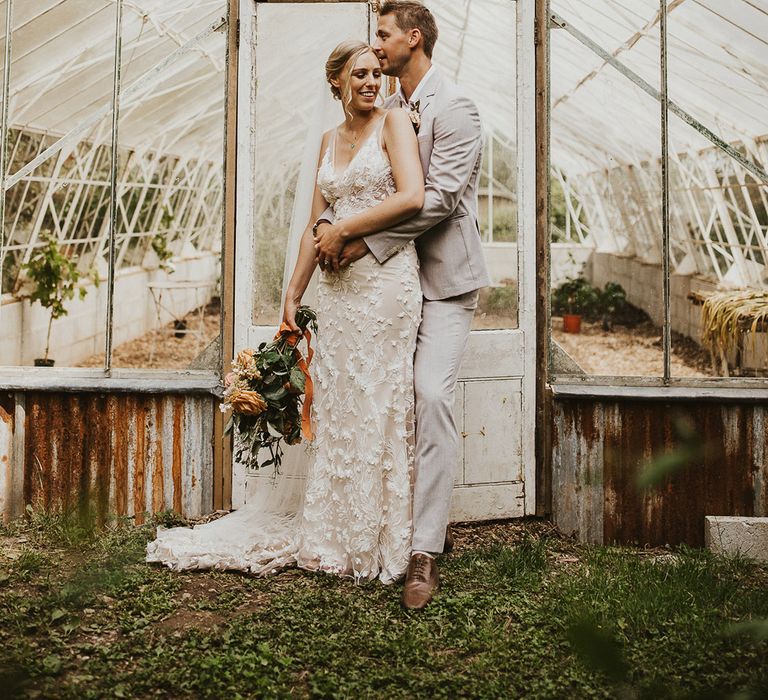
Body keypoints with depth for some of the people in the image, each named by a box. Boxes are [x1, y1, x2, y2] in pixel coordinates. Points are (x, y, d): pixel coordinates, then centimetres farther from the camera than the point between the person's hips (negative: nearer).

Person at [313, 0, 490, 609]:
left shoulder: (454, 109, -11)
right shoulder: (386, 111, 13)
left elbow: (439, 198, -20)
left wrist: (364, 239, -19)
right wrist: (330, 224, -8)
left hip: (445, 278, -8)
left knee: (432, 397, -18)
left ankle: (426, 553, -15)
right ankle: (429, 520, 23)